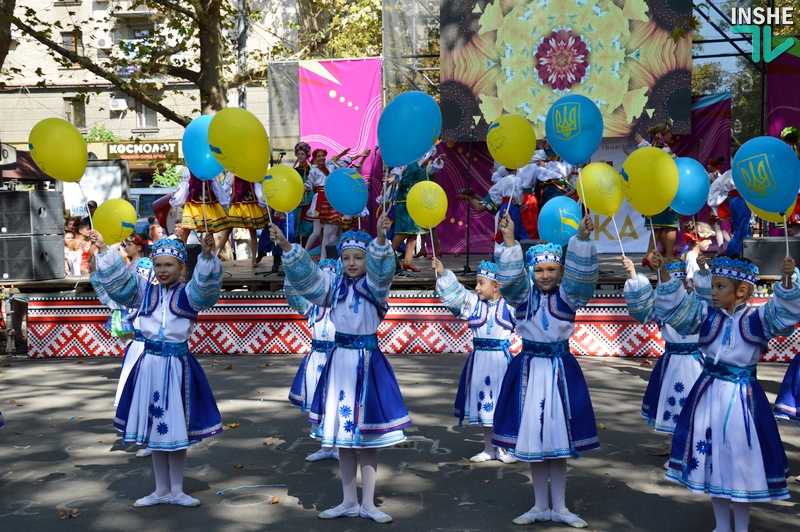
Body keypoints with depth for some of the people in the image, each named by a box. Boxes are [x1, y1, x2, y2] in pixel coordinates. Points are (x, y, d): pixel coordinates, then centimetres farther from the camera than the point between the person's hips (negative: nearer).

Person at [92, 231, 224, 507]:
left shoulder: (189, 294, -4)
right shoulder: (144, 290, 7)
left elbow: (205, 284, -23)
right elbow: (117, 281, 1)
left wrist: (207, 255, -40)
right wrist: (104, 251, -11)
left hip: (178, 365, -3)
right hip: (149, 364, 4)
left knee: (177, 429, 6)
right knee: (154, 428, 12)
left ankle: (176, 491, 21)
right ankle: (161, 490, 25)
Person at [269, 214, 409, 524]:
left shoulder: (374, 284, -6)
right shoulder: (334, 284, 5)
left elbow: (381, 268, -27)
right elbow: (304, 274, -6)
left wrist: (380, 238, -47)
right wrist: (286, 246, -23)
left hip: (367, 361, -4)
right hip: (340, 361, 4)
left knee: (367, 435, 4)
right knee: (341, 433, 10)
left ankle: (368, 503, 15)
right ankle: (349, 501, 22)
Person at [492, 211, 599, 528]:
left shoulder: (568, 295, -3)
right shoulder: (523, 294, 0)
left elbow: (581, 273, -19)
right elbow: (510, 277, -18)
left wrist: (582, 238, -34)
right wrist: (509, 241, -31)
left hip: (561, 369, -1)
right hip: (529, 369, 1)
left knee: (559, 438, 6)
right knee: (533, 439, 8)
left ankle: (559, 508, 19)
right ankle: (540, 507, 21)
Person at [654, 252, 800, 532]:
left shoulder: (755, 318, -8)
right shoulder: (707, 315, 2)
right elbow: (675, 306, -1)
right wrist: (664, 274, -12)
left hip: (741, 395, -4)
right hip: (709, 392, 4)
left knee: (742, 459, 5)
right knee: (711, 456, 11)